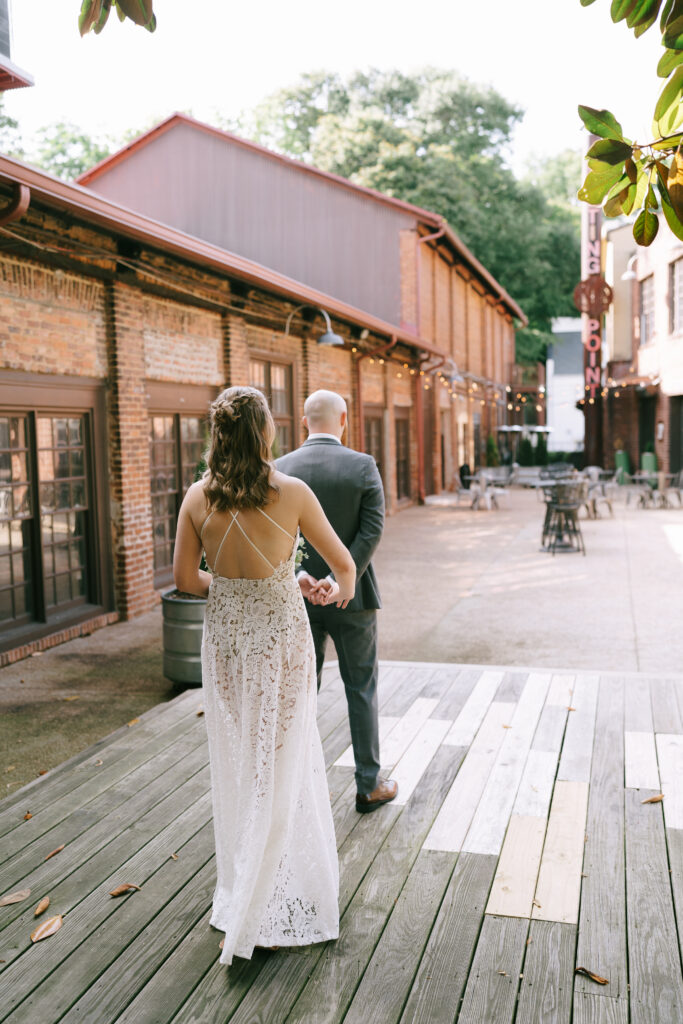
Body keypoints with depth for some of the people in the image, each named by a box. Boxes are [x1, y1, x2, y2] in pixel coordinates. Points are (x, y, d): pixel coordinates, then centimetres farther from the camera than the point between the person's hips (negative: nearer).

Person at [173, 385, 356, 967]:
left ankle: (240, 888, 37)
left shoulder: (199, 497, -7)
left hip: (224, 637, 4)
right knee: (281, 765, 10)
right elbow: (343, 562, -2)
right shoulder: (292, 494, -14)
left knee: (237, 765, 19)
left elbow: (186, 579, -1)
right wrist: (342, 590, 20)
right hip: (280, 639, -3)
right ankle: (258, 916, 18)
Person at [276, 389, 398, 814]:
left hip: (300, 599, 2)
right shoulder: (363, 465, -8)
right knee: (362, 690, 10)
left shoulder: (280, 469, -2)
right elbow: (373, 528, -15)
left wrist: (298, 576, -17)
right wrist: (340, 579, -18)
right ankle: (369, 786, 18)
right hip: (352, 596, -2)